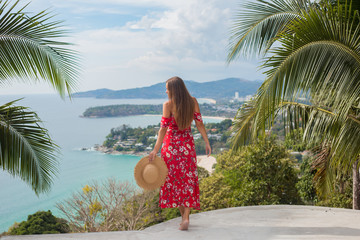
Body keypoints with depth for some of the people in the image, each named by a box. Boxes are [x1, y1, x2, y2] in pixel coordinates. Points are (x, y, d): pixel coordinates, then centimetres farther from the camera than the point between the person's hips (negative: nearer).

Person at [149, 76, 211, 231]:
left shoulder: (168, 105, -11)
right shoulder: (193, 102, -1)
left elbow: (163, 128, -15)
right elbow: (199, 124, 1)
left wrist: (156, 149, -13)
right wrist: (207, 142, 9)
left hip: (171, 143, -2)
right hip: (187, 143, 3)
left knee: (173, 178, 10)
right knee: (188, 179, 6)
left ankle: (184, 216, 15)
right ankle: (186, 217, -5)